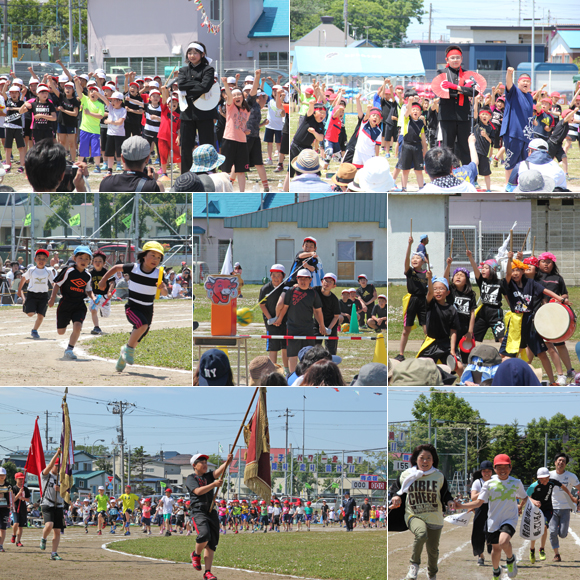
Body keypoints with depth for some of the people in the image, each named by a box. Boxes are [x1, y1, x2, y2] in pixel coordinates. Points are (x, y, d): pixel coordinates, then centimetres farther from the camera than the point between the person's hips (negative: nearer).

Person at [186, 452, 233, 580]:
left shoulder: (208, 476, 17)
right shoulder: (191, 479, 2)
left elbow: (218, 472, -1)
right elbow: (198, 491, -15)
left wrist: (227, 462, -20)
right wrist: (214, 484, -22)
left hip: (211, 512, 6)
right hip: (198, 511, -6)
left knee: (212, 543, 0)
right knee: (204, 535, -27)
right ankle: (196, 554, 5)